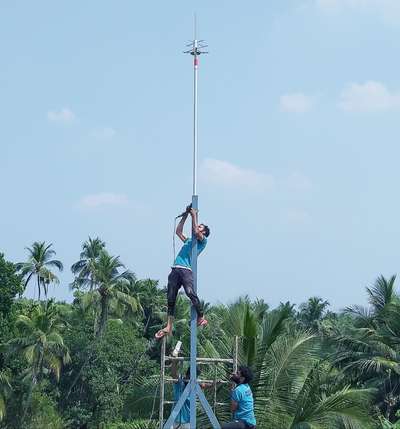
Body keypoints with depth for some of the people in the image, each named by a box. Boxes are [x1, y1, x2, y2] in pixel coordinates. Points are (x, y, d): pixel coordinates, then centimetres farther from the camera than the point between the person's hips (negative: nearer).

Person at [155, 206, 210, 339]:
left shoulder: (202, 241, 12)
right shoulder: (188, 241, 32)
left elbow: (195, 232, -4)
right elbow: (178, 231, 33)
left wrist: (194, 216, 7)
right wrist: (185, 216, 32)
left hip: (186, 269, -7)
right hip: (175, 269, 7)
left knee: (190, 293, -27)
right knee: (171, 298, -1)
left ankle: (201, 317, -14)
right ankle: (169, 327, -1)